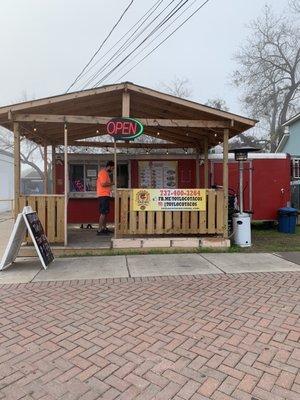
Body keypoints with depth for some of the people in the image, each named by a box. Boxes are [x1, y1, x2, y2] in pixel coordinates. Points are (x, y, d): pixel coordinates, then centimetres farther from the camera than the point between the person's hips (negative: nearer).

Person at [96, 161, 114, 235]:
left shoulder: (106, 173, 20)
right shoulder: (103, 173, -11)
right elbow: (103, 184, -21)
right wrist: (112, 183, -11)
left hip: (106, 195, 11)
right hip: (103, 195, -11)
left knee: (105, 212, 13)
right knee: (103, 213, -11)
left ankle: (104, 228, 20)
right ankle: (99, 230, -10)